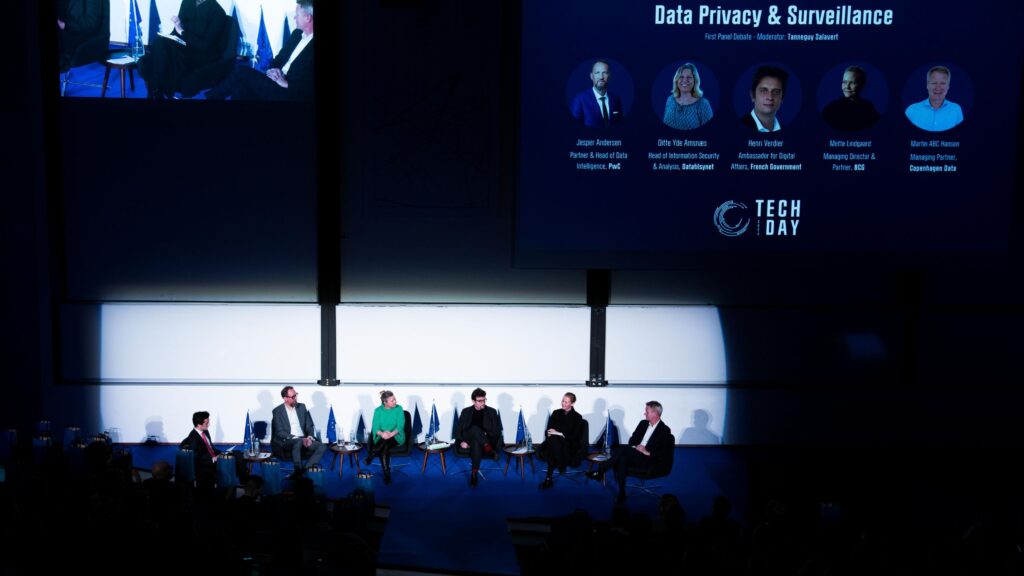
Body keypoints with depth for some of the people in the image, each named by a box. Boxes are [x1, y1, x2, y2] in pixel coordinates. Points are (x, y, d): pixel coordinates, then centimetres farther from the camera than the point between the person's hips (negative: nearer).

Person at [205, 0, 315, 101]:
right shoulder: (297, 33, 14)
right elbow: (278, 59, 21)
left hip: (290, 93, -8)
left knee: (242, 72, -15)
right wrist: (273, 70, -1)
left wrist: (287, 84, -18)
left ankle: (209, 97, 3)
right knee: (241, 86, -19)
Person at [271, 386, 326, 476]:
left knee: (322, 447, -22)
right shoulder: (277, 411, -1)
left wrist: (309, 437, -8)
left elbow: (309, 426, 14)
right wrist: (296, 438, -20)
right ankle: (298, 472, -30)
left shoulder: (302, 407, 13)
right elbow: (279, 432, -8)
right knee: (298, 442, -39)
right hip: (286, 442, -5)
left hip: (304, 440, 5)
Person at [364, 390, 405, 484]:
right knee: (384, 447, -35)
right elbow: (375, 427, -6)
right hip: (381, 437, 1)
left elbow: (400, 425, -8)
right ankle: (387, 474, -28)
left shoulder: (399, 409, 1)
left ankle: (370, 456, -18)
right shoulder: (378, 410, 4)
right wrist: (381, 433, -29)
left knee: (386, 441, -37)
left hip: (396, 437, -1)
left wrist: (391, 433, -29)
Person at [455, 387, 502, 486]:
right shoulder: (466, 411, 12)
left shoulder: (492, 412, 10)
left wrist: (486, 435, -15)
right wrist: (461, 441, -10)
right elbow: (458, 429, 9)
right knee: (475, 428, -36)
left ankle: (474, 474, -43)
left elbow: (497, 430, 5)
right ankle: (490, 451, -46)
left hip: (486, 441, 0)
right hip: (469, 442, 0)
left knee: (476, 444, -41)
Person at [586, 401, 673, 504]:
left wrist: (648, 452, -17)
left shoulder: (665, 430, -2)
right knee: (622, 459, -31)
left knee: (623, 449, -29)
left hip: (648, 459, -6)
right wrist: (635, 447, -3)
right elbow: (632, 440, 19)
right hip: (635, 456, 6)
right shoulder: (643, 423, 18)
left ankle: (600, 471, -25)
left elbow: (664, 453, -9)